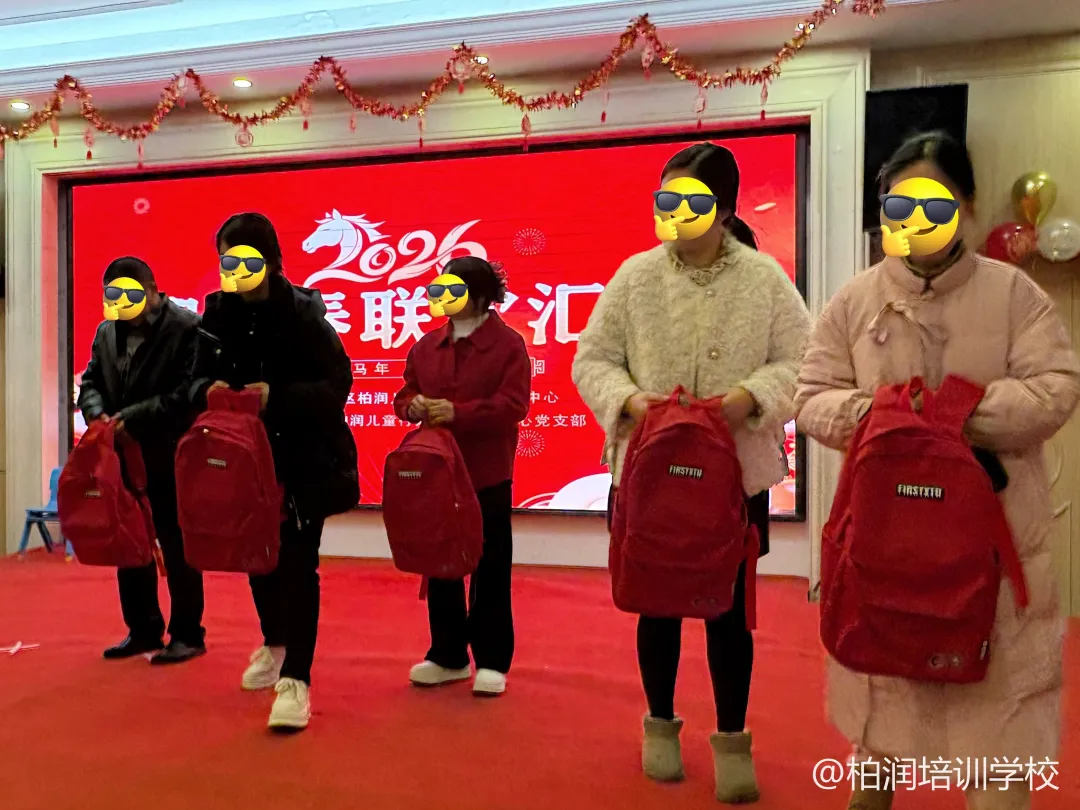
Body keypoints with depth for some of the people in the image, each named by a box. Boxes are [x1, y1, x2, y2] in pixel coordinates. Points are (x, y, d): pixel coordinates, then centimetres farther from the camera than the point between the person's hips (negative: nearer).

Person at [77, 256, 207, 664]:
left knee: (177, 549, 2)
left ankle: (187, 634, 14)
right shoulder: (107, 331, 13)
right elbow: (90, 380, 16)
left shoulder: (189, 328, -12)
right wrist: (97, 413, -6)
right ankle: (143, 630, 28)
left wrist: (133, 417, -21)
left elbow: (188, 394, -19)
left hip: (171, 459, -7)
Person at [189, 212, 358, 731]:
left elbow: (338, 382, -14)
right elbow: (199, 376, 10)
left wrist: (277, 396, -26)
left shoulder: (303, 313, -13)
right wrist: (209, 390, -13)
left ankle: (296, 679, 3)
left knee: (296, 562, -5)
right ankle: (275, 643, 43)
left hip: (305, 459, -5)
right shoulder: (218, 313, 2)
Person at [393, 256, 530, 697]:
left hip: (487, 476, -5)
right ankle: (448, 656, 28)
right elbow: (404, 394, 14)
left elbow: (513, 405, -16)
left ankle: (492, 661, 17)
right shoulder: (426, 345, 11)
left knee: (490, 569, 4)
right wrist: (413, 406, -10)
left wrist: (457, 412, -24)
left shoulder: (508, 344, -6)